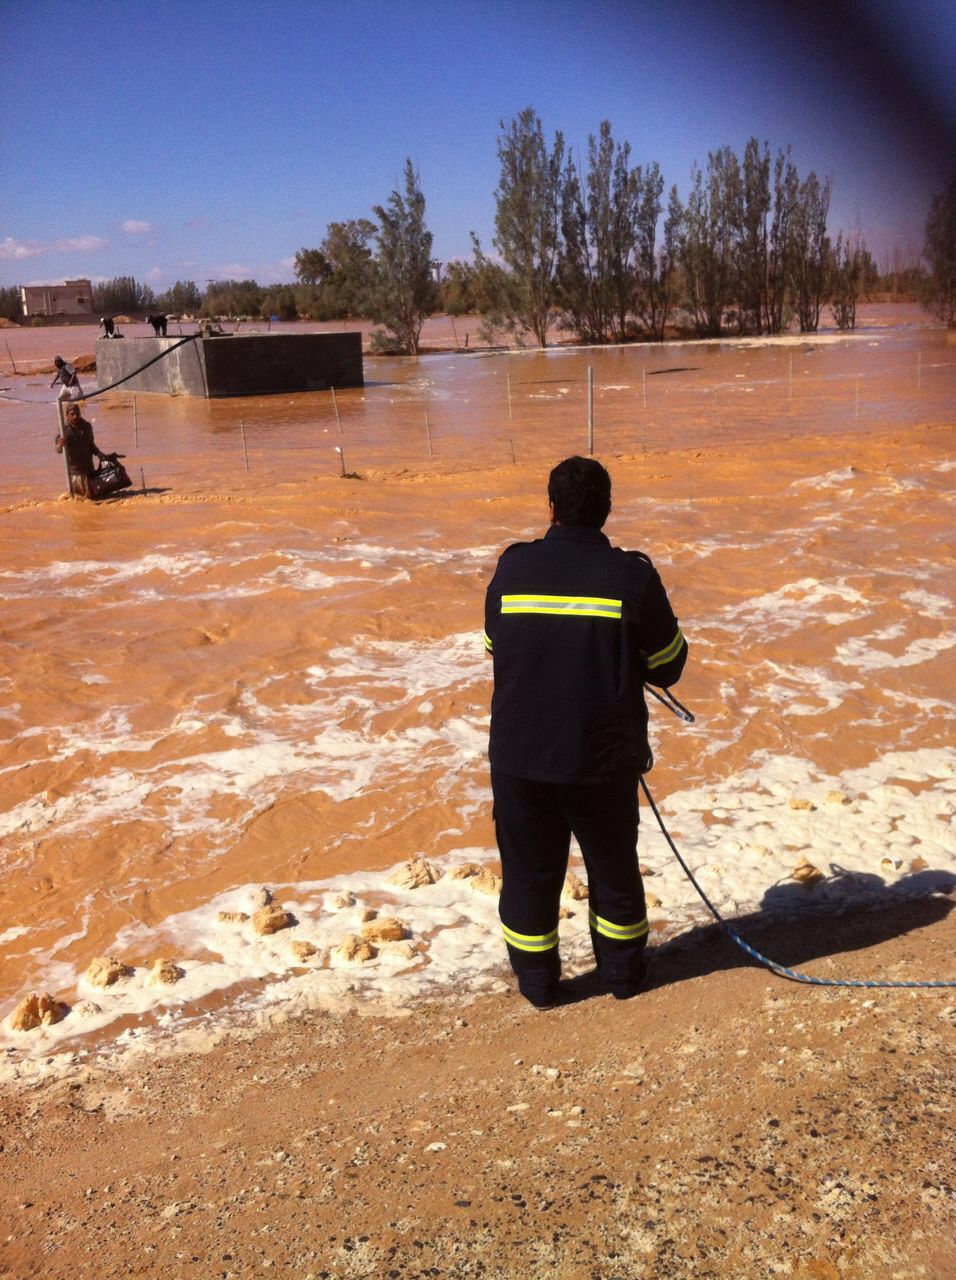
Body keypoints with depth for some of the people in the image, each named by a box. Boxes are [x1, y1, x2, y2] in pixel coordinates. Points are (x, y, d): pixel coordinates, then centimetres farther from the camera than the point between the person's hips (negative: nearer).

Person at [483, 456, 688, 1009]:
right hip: (603, 758, -1)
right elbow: (668, 667, -3)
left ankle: (538, 980, 29)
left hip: (519, 756, 1)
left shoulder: (512, 570, -6)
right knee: (613, 866, 20)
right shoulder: (633, 577, -12)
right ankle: (622, 970, 35)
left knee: (530, 870, 16)